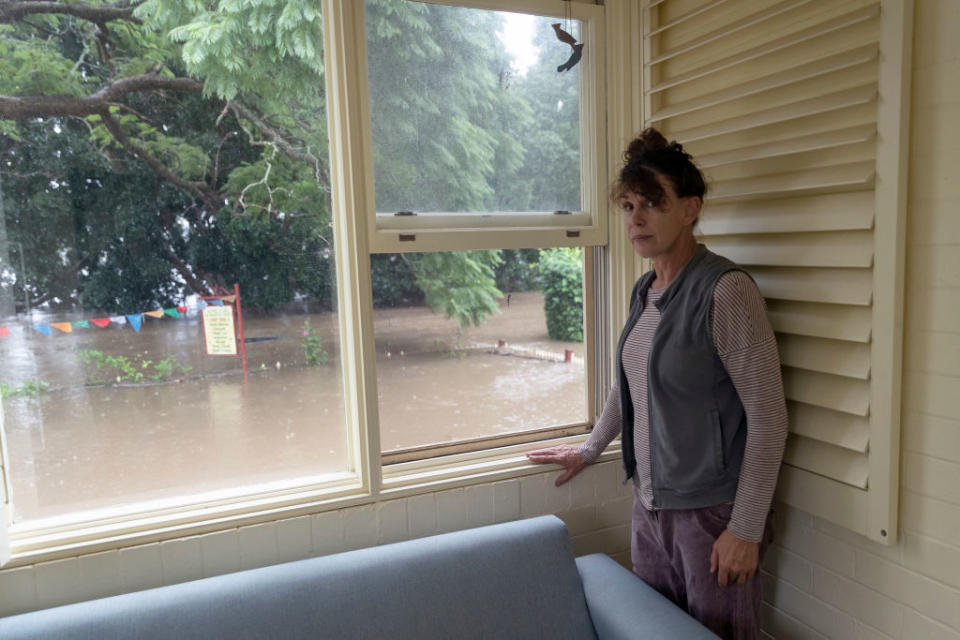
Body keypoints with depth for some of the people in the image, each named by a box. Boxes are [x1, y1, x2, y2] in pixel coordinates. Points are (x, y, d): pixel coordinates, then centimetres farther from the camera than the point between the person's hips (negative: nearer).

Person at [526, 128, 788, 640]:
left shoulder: (726, 291, -17)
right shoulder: (645, 290, 6)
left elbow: (768, 417, -17)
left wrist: (746, 529, -15)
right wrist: (590, 449, 28)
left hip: (714, 514, -7)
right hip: (650, 506, 7)